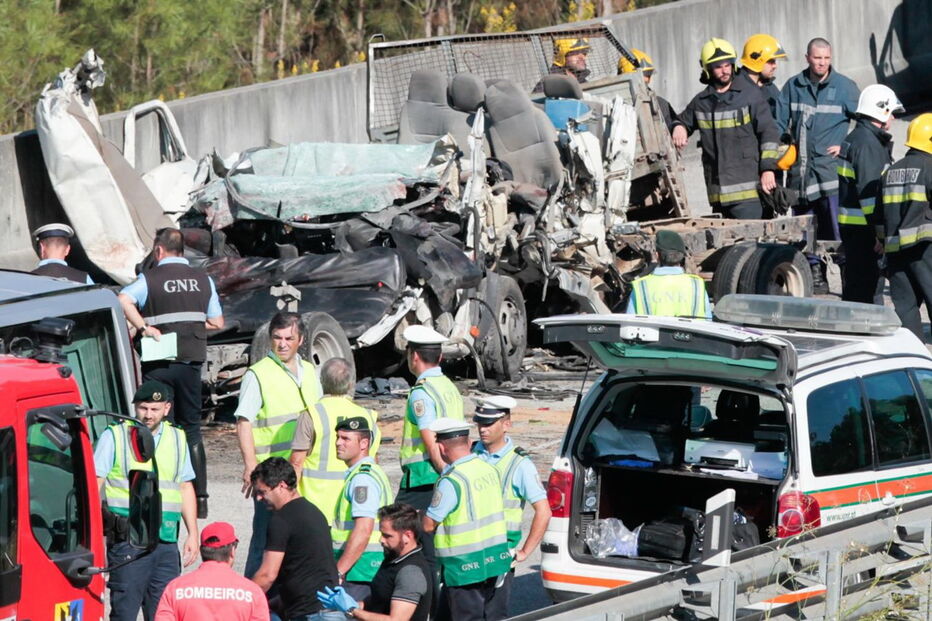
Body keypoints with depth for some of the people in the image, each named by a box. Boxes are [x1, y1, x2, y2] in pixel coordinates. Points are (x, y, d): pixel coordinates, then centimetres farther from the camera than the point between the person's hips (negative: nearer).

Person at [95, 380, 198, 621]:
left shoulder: (177, 439, 15)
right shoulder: (114, 437, 1)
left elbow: (186, 488, 21)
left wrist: (193, 534, 15)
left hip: (166, 541, 4)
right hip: (128, 539, -4)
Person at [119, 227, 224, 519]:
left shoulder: (150, 279, -5)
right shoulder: (203, 280, 7)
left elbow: (123, 300, -24)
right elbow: (217, 322, 11)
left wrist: (144, 327, -20)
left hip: (159, 364, -3)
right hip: (192, 361, 3)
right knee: (191, 428, 11)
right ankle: (200, 498, 8)